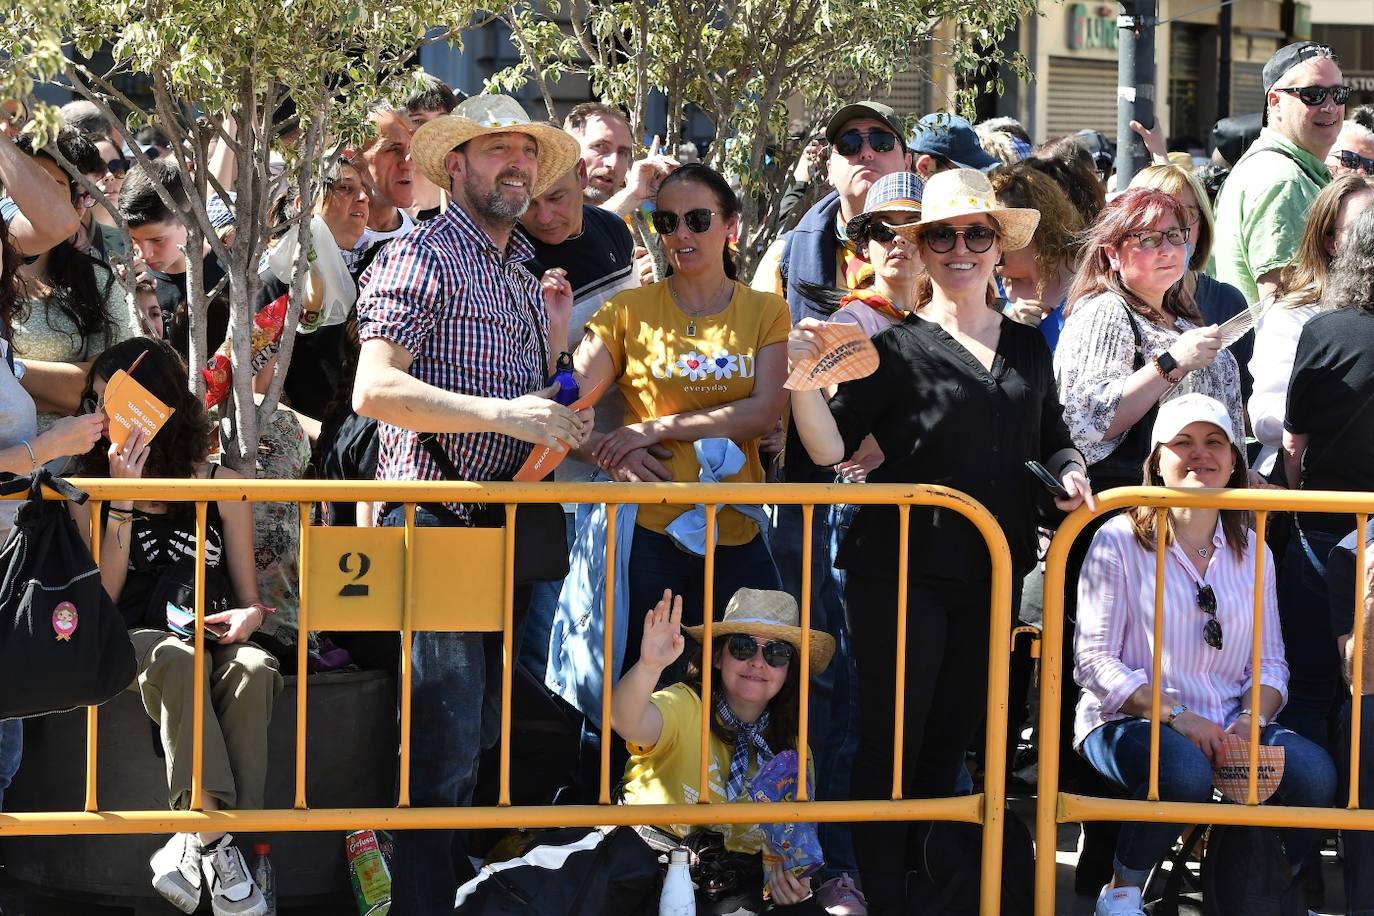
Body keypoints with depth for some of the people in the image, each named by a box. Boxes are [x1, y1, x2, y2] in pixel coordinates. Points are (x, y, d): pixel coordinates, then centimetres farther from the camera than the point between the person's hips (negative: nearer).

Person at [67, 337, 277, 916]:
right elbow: (101, 596, -1)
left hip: (212, 638, 1)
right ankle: (215, 845, -46)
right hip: (133, 644, -1)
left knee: (254, 668, -36)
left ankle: (196, 844, -35)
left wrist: (250, 615, -9)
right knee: (176, 657, -39)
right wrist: (124, 499, -7)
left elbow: (249, 596, 16)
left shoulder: (221, 487, 13)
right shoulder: (90, 489, 11)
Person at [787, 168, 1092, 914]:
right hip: (903, 572, -5)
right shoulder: (896, 348, -3)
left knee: (950, 742, 12)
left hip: (994, 575, 5)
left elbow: (1053, 441, 23)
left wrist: (1070, 472, 2)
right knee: (891, 741, -4)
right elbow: (831, 447, -9)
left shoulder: (1028, 348, 11)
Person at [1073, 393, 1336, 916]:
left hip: (1228, 726, 4)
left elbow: (1271, 661, 12)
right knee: (1185, 770, -38)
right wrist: (1175, 715, -19)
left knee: (1314, 772, -25)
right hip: (1128, 721, -4)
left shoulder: (1252, 551, 13)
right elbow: (1094, 660, -7)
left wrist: (1253, 719, -11)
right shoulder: (1119, 541, -2)